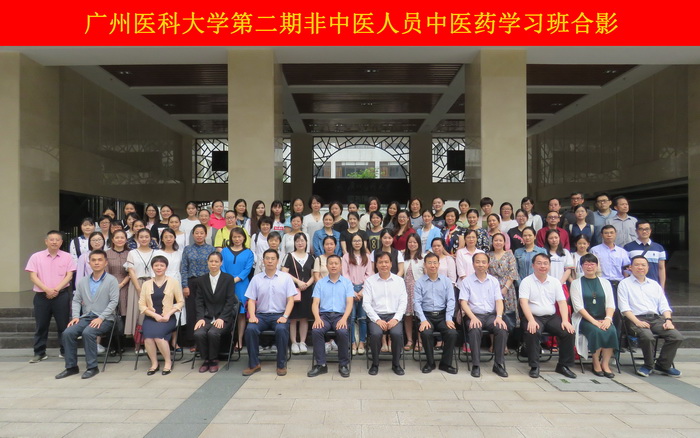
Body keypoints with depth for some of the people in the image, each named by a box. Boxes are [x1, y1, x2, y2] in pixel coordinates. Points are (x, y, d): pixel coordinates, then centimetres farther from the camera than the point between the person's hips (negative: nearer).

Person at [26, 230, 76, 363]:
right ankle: (39, 353, 17)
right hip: (41, 295, 1)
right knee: (41, 325, 7)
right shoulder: (36, 257, 2)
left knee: (63, 324, 3)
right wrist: (47, 290, -13)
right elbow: (33, 276, -2)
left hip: (62, 295, -1)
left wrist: (57, 289, -13)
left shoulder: (67, 257, 2)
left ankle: (66, 351, 12)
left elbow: (69, 275, -1)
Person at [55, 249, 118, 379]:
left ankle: (92, 367, -17)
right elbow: (76, 300, 14)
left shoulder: (111, 280, -2)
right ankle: (71, 366, -4)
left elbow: (114, 301, -9)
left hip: (104, 319, -5)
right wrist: (75, 316, -3)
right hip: (86, 317, 5)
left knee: (88, 333, -30)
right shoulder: (83, 282, 14)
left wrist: (101, 318, -18)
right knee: (68, 333, -18)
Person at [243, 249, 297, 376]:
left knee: (281, 329, -33)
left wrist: (285, 316, -13)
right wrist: (252, 316, -11)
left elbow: (290, 300, 1)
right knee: (250, 329, -27)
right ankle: (254, 364, -11)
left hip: (279, 315, -2)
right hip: (261, 315, 2)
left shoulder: (286, 277, 4)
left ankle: (282, 364, -15)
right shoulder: (256, 279, 8)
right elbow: (251, 300, 6)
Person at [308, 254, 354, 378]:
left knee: (343, 332, -32)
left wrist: (344, 318, -18)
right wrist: (317, 318, -15)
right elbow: (315, 303, 5)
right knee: (316, 331, -30)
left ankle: (344, 365, -12)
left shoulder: (347, 282, 10)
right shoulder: (320, 283, 13)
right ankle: (321, 364, -16)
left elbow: (349, 303, 0)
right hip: (324, 314, 1)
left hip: (340, 315, -1)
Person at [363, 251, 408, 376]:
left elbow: (403, 302, 4)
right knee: (375, 333, -30)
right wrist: (377, 320, -13)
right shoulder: (370, 281, 4)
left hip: (394, 315, 1)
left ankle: (396, 364, -4)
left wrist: (396, 319, -10)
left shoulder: (399, 280, 9)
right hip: (376, 316, -1)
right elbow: (366, 303, -2)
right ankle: (375, 364, -6)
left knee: (397, 333, -28)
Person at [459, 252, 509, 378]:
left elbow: (499, 301, 5)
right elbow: (463, 302, -2)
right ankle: (476, 365, -24)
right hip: (474, 315, -2)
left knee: (503, 329, -28)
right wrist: (473, 317, -18)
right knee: (475, 330, -34)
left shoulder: (494, 281, 13)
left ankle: (499, 364, -15)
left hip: (491, 315, 2)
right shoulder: (466, 281, 6)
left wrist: (499, 317, -14)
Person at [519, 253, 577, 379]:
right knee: (532, 332, -33)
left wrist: (565, 320, -10)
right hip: (533, 317, -4)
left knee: (569, 332, -19)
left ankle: (563, 365, 0)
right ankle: (534, 366, -16)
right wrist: (531, 320, -25)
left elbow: (562, 302, 6)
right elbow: (523, 302, -12)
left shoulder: (555, 282, 12)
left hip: (552, 317, 4)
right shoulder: (526, 281, 0)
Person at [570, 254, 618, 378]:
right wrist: (594, 321, -16)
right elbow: (578, 307, -5)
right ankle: (596, 363, -14)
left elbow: (610, 304, 6)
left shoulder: (605, 283, 16)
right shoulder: (576, 283, 6)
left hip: (603, 319, 3)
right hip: (584, 320, -3)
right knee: (597, 331, -31)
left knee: (611, 331, -28)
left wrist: (608, 318, -14)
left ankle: (605, 364, -17)